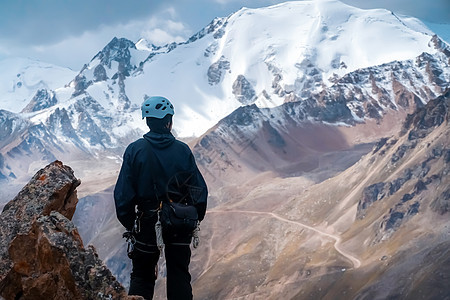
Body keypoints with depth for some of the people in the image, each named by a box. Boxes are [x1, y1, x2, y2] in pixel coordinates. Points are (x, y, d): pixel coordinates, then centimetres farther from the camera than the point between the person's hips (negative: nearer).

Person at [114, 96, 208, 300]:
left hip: (147, 223, 0)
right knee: (179, 275, 11)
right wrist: (195, 219, 10)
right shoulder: (183, 150, -6)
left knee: (142, 277, 12)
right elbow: (200, 188, -3)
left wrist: (129, 223, 4)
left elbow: (123, 192, -7)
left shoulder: (135, 150, -8)